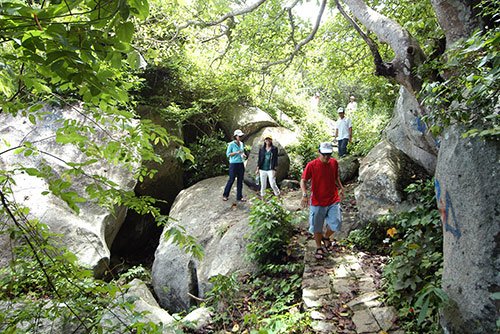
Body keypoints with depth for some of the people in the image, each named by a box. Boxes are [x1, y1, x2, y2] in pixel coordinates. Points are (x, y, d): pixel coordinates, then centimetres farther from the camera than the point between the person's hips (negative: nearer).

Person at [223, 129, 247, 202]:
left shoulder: (241, 144, 8)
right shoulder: (231, 144, -10)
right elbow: (228, 154, -9)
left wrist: (243, 155, -2)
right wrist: (236, 152, -20)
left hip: (241, 164, 6)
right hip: (234, 164, -6)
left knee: (240, 181, 8)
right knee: (231, 180, 2)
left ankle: (239, 197, 17)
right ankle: (225, 195, 20)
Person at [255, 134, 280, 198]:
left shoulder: (274, 149, 3)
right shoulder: (261, 149, 9)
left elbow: (275, 159, 1)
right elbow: (259, 159, 11)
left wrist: (274, 169, -6)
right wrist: (258, 169, 6)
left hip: (270, 169, -3)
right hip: (262, 169, 3)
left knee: (272, 184, -9)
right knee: (263, 184, 7)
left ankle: (277, 194, 10)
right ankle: (262, 196, 19)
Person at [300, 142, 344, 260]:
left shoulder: (334, 163, 1)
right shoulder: (311, 165, -12)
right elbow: (303, 180, -9)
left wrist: (341, 188, 9)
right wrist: (304, 194, -23)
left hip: (333, 200, 3)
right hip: (317, 202, -3)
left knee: (336, 223, -6)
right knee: (317, 227, 8)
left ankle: (326, 237, 26)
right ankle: (319, 248, 30)